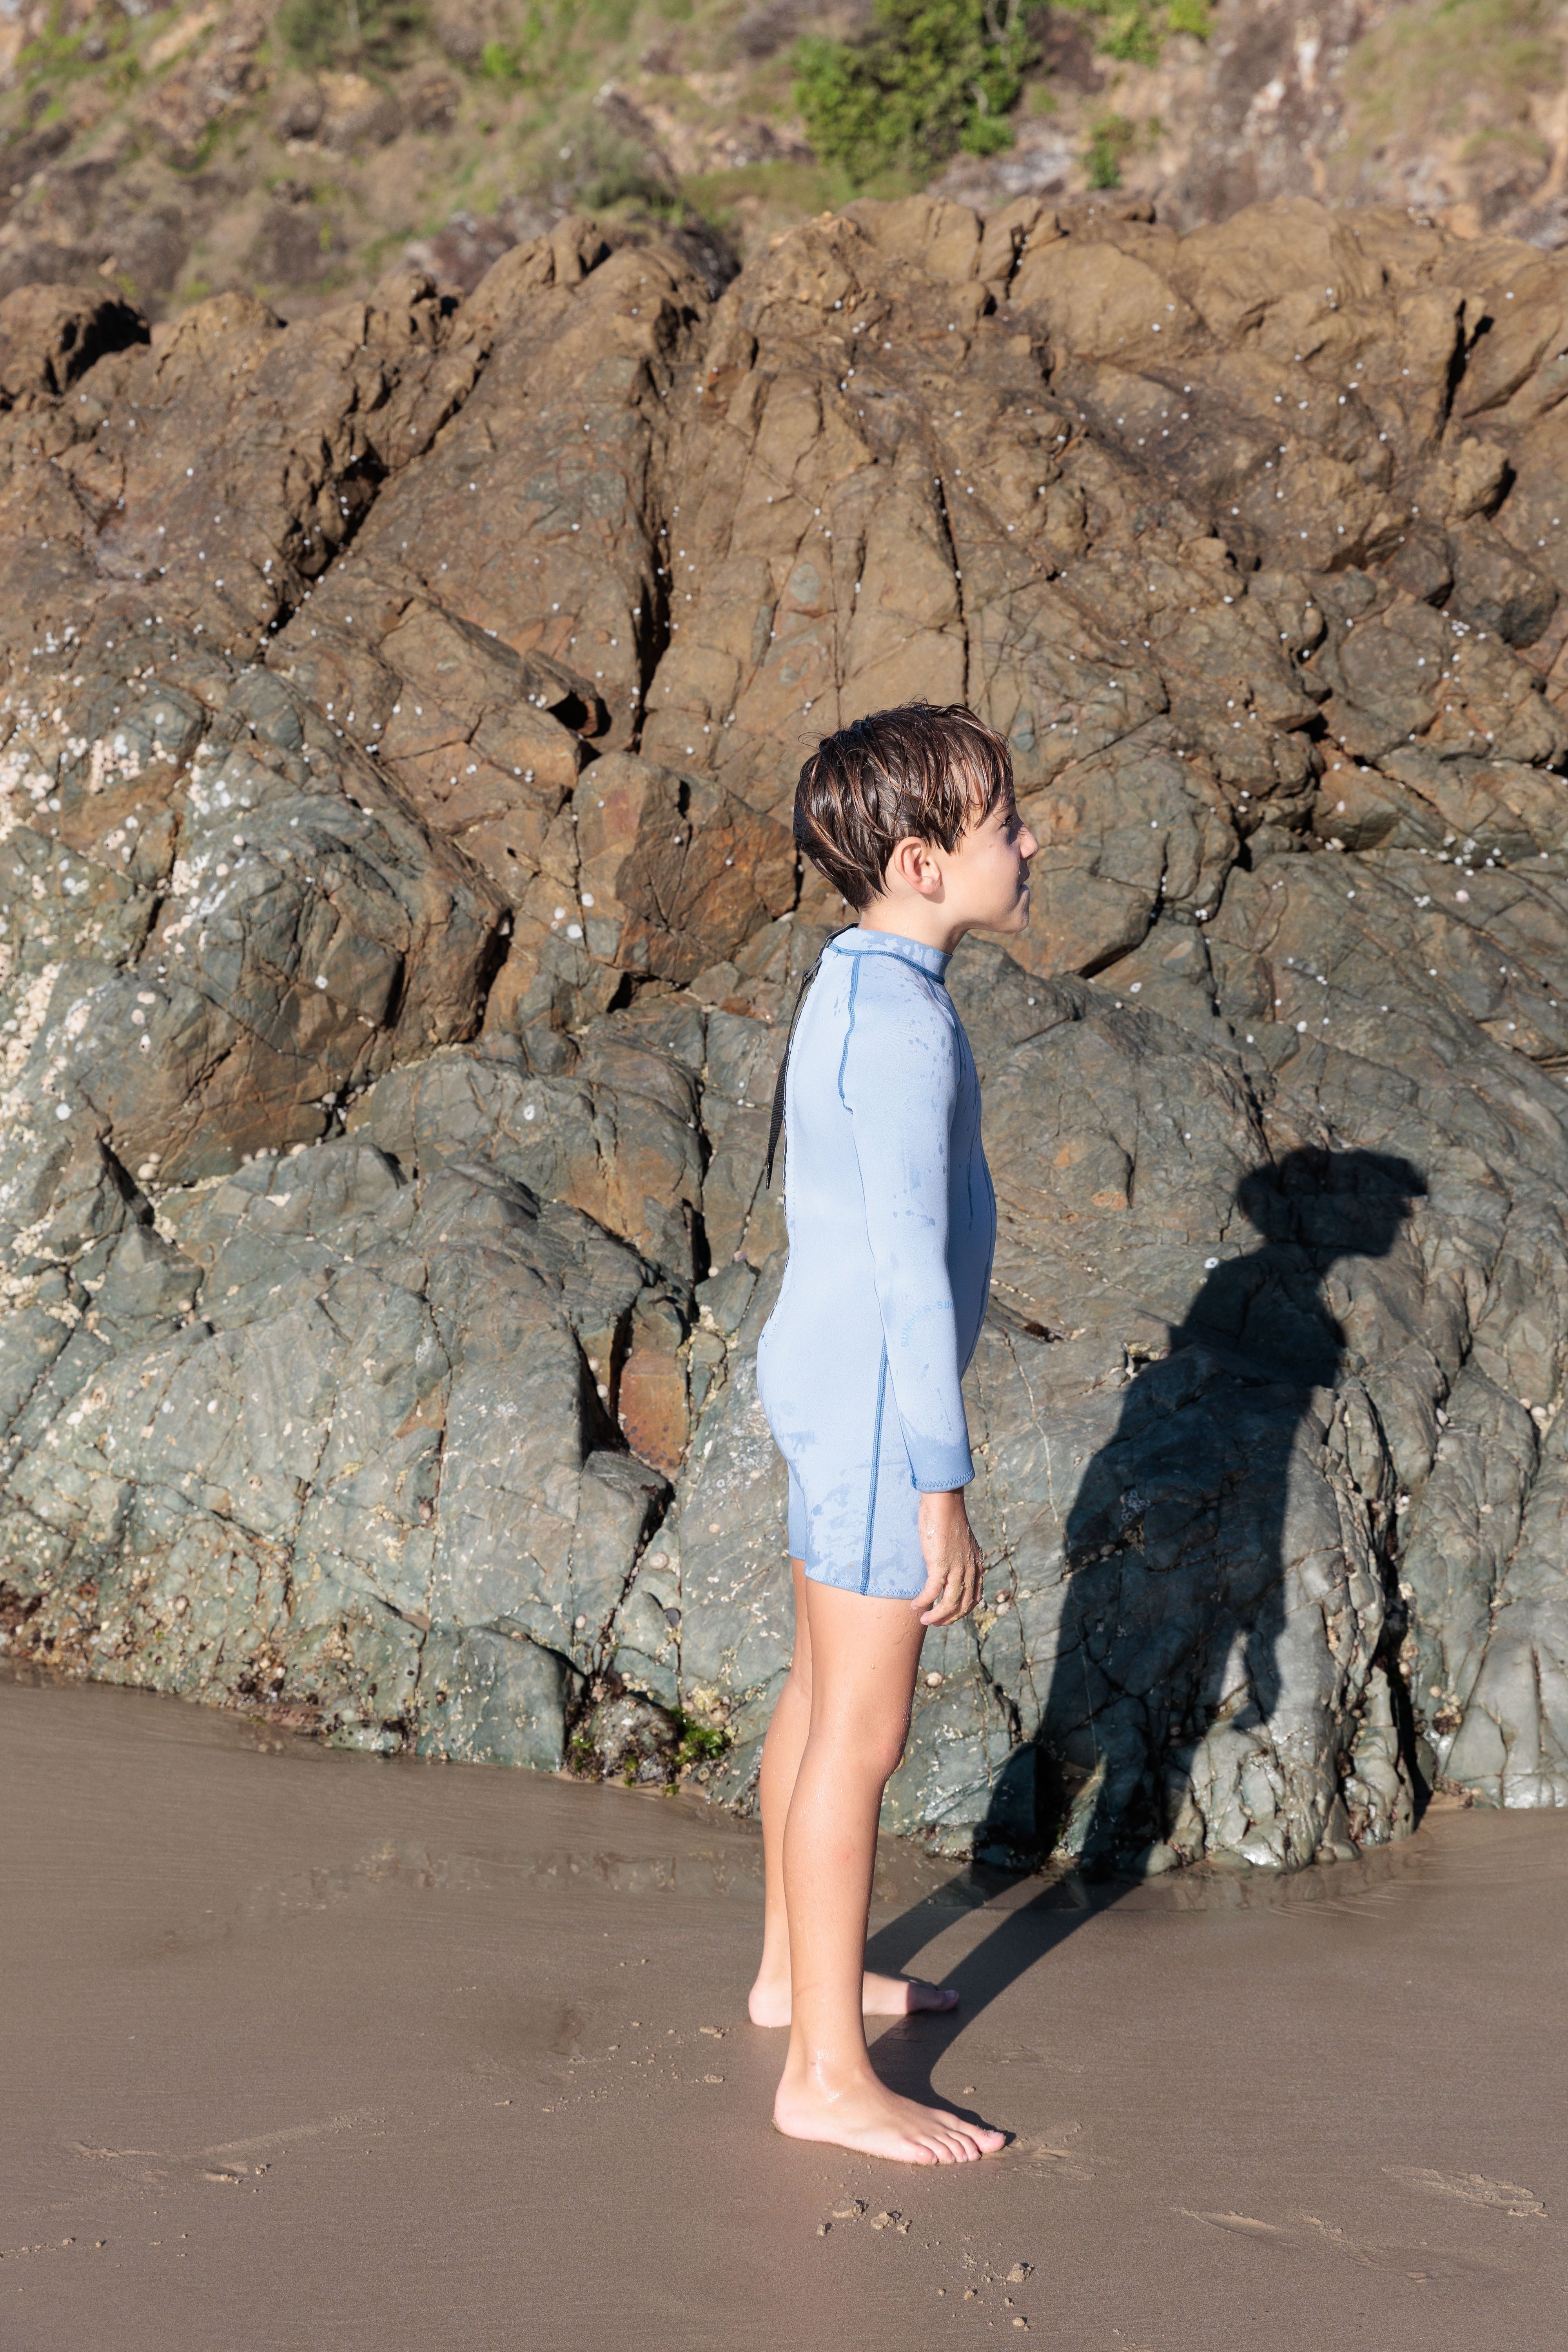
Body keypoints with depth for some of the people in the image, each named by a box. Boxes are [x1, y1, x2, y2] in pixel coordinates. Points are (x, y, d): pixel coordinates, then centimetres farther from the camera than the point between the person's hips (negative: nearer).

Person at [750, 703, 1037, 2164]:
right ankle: (828, 2074, 7)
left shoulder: (853, 987, 8)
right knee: (861, 1738, -2)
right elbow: (912, 1272, -24)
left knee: (825, 1690, 21)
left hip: (827, 1383, 10)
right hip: (877, 1409, -10)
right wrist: (942, 1490, -20)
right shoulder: (902, 1027, -24)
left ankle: (796, 1969, 37)